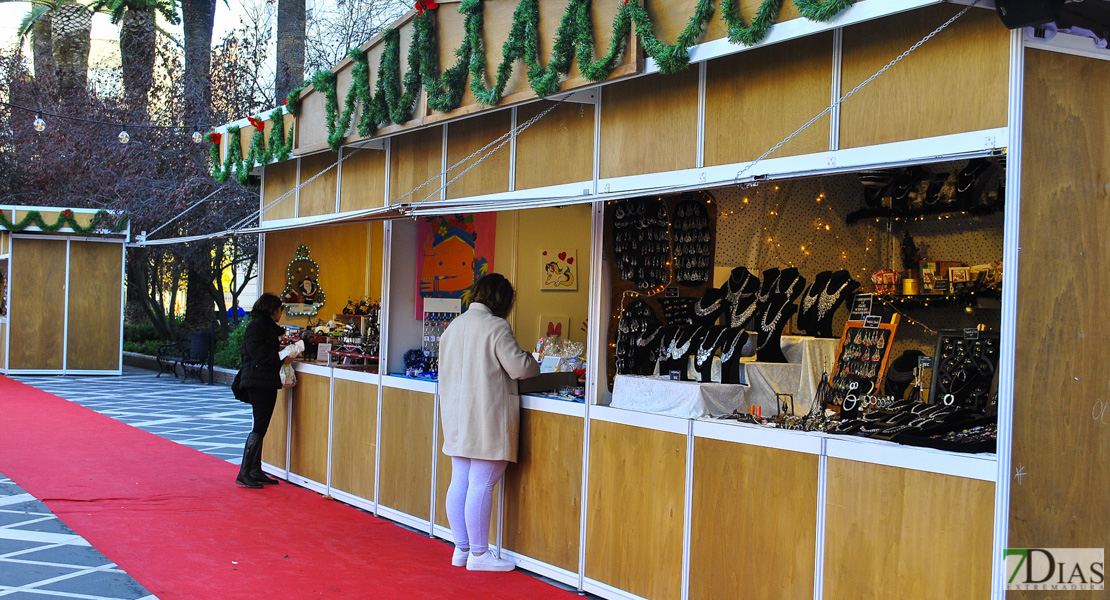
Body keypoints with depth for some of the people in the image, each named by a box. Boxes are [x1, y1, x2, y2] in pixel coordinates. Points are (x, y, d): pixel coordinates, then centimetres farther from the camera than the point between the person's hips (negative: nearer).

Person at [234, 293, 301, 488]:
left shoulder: (268, 326, 19)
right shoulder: (256, 326, -11)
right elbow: (257, 353, -21)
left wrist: (285, 351, 5)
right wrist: (282, 355, -16)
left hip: (267, 383, 10)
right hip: (258, 382, -10)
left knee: (261, 428, 11)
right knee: (259, 428, -11)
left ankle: (256, 472, 16)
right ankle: (244, 474, -7)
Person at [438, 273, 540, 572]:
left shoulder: (454, 325, 12)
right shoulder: (495, 326, -13)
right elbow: (518, 367, -16)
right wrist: (533, 362, 7)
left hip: (457, 413, 8)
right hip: (486, 416, -8)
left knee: (460, 482, 11)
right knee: (481, 485, -4)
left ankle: (461, 548, 18)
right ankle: (479, 554, 1)